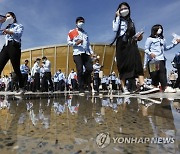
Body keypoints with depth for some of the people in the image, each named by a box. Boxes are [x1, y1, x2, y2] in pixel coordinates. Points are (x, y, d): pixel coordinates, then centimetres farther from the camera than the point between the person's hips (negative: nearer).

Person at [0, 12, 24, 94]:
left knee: (16, 69, -12)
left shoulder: (19, 26, 13)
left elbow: (18, 34, -8)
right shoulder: (7, 27, 32)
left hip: (14, 46, -6)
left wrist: (9, 32, -24)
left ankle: (21, 88, -8)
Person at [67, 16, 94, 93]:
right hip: (77, 53, -4)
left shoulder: (85, 33, 25)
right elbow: (69, 42, 5)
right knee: (80, 70, -8)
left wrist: (91, 52, 11)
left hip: (86, 53, 4)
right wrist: (76, 43, -12)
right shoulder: (72, 32, 10)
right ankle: (81, 88, 0)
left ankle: (88, 84, 18)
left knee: (90, 68, -7)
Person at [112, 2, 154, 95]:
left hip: (131, 44, 3)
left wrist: (138, 37, 2)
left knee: (137, 63, -16)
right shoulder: (117, 20, 15)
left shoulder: (130, 21, 27)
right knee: (123, 66, -7)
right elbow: (115, 29, -8)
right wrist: (118, 17, -1)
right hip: (122, 44, -3)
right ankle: (123, 88, -3)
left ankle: (142, 86, -26)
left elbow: (133, 35, 23)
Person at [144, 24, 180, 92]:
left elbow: (165, 48, 35)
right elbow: (146, 49, 1)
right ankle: (154, 87, -5)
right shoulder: (150, 39, 8)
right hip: (153, 59, -4)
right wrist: (150, 53, -20)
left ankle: (165, 87, -18)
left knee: (162, 72, -11)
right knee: (154, 74, -10)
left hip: (161, 59, 5)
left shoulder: (162, 39, 27)